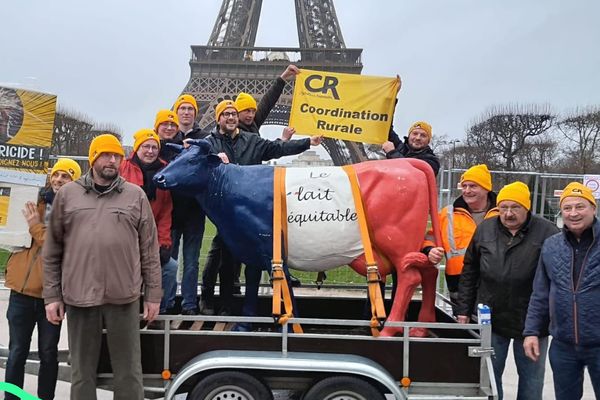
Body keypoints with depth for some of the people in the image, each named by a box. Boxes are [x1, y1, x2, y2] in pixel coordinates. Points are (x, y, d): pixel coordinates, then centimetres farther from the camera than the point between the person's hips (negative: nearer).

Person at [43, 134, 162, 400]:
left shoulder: (136, 195, 5)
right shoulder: (67, 194, 7)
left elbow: (149, 250, 5)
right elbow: (52, 250, 9)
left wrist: (153, 294, 2)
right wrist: (51, 295, 5)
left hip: (124, 297, -1)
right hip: (79, 297, 1)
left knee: (129, 370, 7)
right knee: (81, 371, 12)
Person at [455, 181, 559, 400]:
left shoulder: (547, 233, -10)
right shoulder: (485, 229, 1)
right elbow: (469, 272, 7)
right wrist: (464, 309, 5)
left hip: (532, 322, -2)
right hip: (491, 319, 3)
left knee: (531, 378, 15)